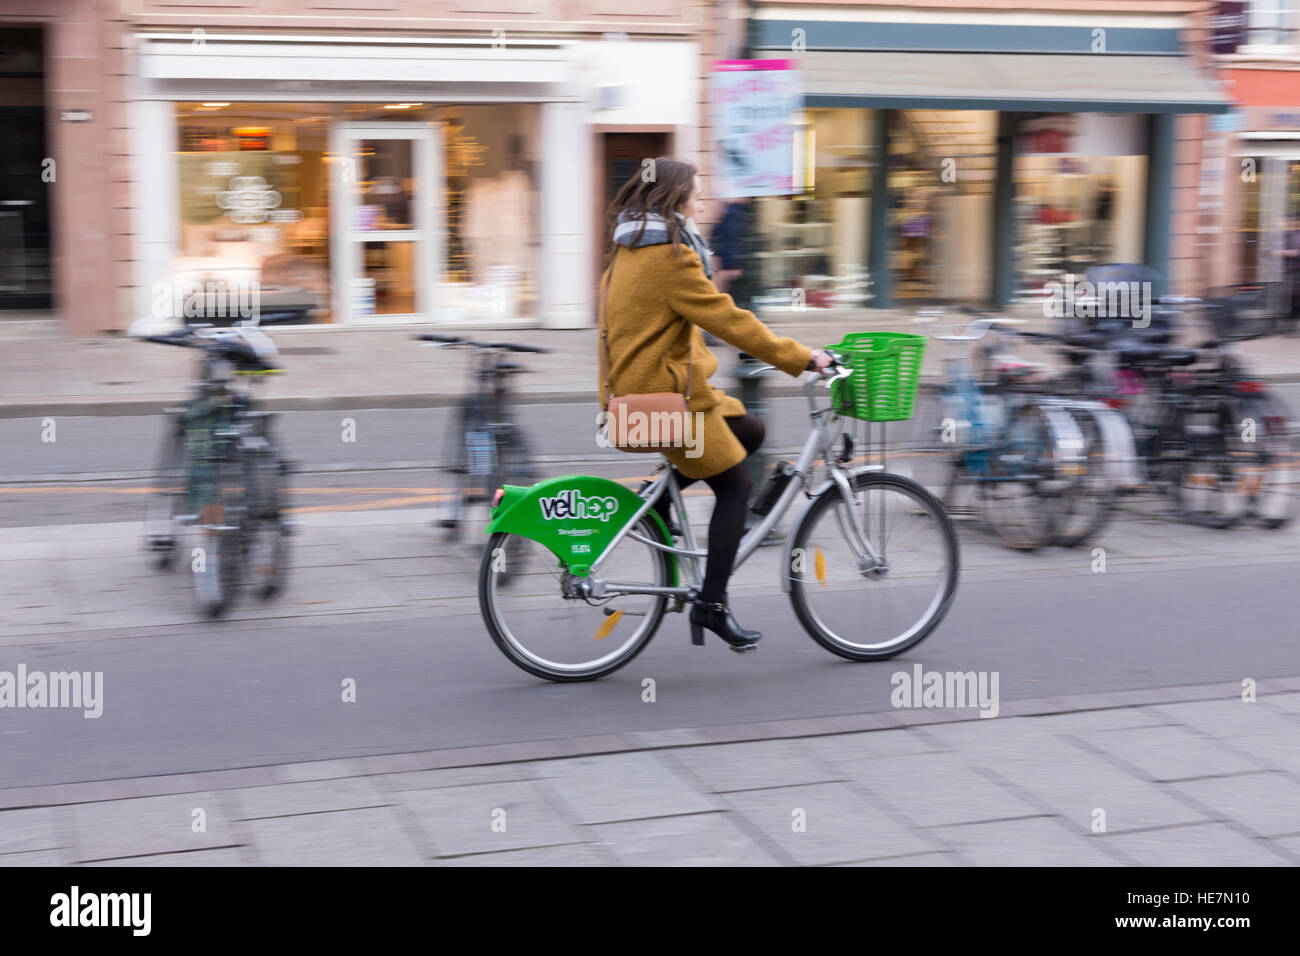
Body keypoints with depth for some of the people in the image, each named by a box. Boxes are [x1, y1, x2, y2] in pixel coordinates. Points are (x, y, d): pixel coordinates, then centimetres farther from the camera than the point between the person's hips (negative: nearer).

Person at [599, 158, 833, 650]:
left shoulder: (630, 249, 12)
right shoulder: (669, 255, -18)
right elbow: (728, 319, -20)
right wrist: (800, 357, -15)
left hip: (637, 383, 9)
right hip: (664, 392, -9)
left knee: (749, 432, 15)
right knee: (735, 484, 0)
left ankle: (658, 498, 12)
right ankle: (712, 604, 0)